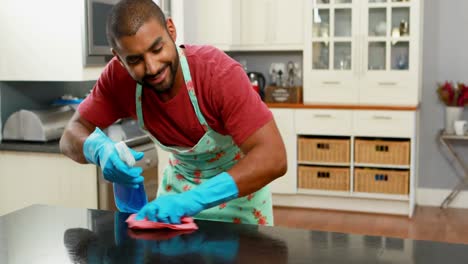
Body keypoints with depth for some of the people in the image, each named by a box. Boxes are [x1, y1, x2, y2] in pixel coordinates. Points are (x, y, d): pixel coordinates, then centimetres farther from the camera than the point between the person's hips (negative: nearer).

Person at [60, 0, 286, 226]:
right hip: (180, 180, 3)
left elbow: (273, 158, -39)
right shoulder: (118, 77, -22)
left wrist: (194, 199, -49)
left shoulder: (220, 72, -34)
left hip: (240, 182, -3)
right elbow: (72, 136, -14)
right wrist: (99, 150, -38)